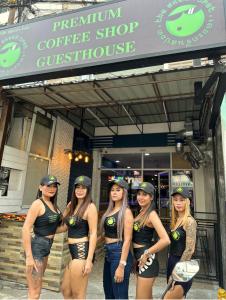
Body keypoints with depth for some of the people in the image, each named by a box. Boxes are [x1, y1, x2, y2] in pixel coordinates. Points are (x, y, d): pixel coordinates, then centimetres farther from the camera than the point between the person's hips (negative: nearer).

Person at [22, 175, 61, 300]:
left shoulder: (52, 204, 8)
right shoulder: (38, 203, -17)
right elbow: (25, 229, -22)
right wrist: (29, 256, -22)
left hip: (46, 247, 9)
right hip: (36, 247, -9)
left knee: (35, 289, 23)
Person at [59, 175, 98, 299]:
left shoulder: (90, 207, -13)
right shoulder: (71, 205, 10)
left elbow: (93, 234, -16)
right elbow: (65, 226, 17)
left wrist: (89, 260, -18)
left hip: (82, 251, -8)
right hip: (74, 251, 8)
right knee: (65, 289, 19)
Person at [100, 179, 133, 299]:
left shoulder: (126, 212, -14)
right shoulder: (110, 210, 9)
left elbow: (127, 239, -18)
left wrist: (121, 265, -20)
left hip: (119, 253, -8)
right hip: (108, 253, 8)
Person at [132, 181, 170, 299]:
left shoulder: (151, 214, -19)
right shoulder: (141, 212, 7)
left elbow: (166, 240, -29)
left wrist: (147, 254, -19)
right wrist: (138, 256, 5)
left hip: (147, 260, -8)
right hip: (140, 259, 8)